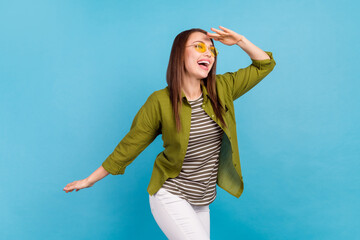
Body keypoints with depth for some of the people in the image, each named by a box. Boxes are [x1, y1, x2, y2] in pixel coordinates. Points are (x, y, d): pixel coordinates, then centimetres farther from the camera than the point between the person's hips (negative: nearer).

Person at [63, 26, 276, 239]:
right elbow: (128, 146, -5)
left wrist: (240, 41, -9)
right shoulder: (160, 102, -14)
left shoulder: (221, 89, -3)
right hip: (170, 196, -5)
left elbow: (264, 65, 7)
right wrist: (90, 180, 1)